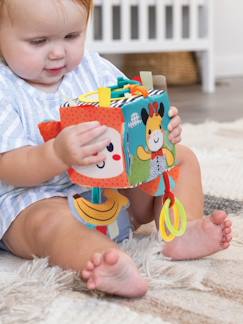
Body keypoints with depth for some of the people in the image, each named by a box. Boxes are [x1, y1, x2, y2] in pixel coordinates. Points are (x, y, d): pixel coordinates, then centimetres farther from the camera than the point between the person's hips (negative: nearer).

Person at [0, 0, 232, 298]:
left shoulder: (94, 70, 4)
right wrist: (57, 154, -44)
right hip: (38, 200, -6)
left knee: (182, 158, 0)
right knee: (49, 220, -40)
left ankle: (182, 231, -23)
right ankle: (115, 265, -66)